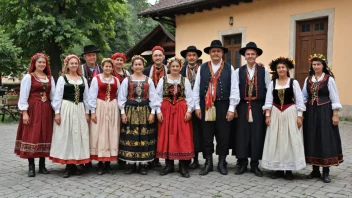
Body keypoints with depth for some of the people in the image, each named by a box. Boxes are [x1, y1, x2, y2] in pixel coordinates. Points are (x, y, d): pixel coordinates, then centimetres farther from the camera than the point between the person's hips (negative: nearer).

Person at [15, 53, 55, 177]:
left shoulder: (50, 78, 12)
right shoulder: (28, 77, -1)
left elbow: (53, 95, 11)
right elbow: (23, 96, -5)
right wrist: (24, 112, -12)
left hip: (46, 111, 4)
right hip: (32, 110, -4)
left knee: (45, 136, 6)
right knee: (32, 137, -3)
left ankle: (42, 165, 16)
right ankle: (31, 166, 6)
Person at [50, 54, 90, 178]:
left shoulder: (83, 79, 12)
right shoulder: (62, 78, 2)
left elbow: (86, 97, 12)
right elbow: (57, 96, -2)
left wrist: (87, 112, 7)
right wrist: (57, 112, -9)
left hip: (80, 110, 4)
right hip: (66, 109, -3)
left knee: (78, 136, 4)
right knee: (66, 136, 0)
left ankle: (74, 165, 14)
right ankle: (68, 166, 8)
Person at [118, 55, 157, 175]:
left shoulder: (149, 81, 7)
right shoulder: (126, 80, 5)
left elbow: (153, 98, 5)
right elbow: (122, 98, 3)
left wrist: (152, 112, -3)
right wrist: (123, 113, -4)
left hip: (145, 111, 1)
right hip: (130, 111, 0)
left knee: (144, 137, 1)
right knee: (130, 137, -1)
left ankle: (143, 164, 9)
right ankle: (130, 163, 8)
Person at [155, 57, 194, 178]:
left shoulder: (185, 80, 5)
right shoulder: (163, 80, 6)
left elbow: (189, 97, 2)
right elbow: (158, 96, 3)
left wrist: (189, 110, -7)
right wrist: (158, 111, -5)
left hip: (181, 110, -1)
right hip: (166, 110, 1)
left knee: (183, 137, -2)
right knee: (167, 137, 3)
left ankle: (183, 166, 5)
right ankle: (169, 165, 14)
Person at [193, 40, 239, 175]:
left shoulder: (229, 68, 2)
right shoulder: (202, 68, 5)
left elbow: (234, 89, -1)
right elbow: (196, 88, 5)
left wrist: (231, 108, -5)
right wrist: (197, 106, 1)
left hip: (223, 105, -1)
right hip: (206, 106, 1)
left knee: (223, 135, 5)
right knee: (207, 136, 6)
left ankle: (222, 163, 19)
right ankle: (208, 163, 18)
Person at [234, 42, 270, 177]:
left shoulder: (264, 71, 5)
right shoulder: (238, 71, 5)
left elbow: (269, 90, 4)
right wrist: (234, 107, -3)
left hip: (258, 107, 0)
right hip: (242, 107, 0)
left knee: (257, 135, 2)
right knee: (242, 134, 1)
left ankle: (255, 165, 13)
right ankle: (242, 164, 10)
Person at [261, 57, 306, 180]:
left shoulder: (294, 82, 0)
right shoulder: (272, 83, 6)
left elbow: (299, 101, -1)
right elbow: (268, 101, 4)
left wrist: (299, 116, -6)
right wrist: (267, 115, -4)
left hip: (290, 113, -2)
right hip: (275, 114, 2)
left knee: (290, 141, 0)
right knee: (275, 141, 3)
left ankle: (289, 170, 8)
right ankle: (278, 169, 13)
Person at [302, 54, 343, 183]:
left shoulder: (329, 79, -3)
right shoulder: (308, 80, 9)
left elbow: (334, 97, -5)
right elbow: (304, 97, 12)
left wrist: (335, 115, -10)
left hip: (325, 112, -4)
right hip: (311, 112, 4)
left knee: (325, 140, -2)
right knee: (312, 140, 6)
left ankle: (326, 172, 8)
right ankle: (315, 170, 18)